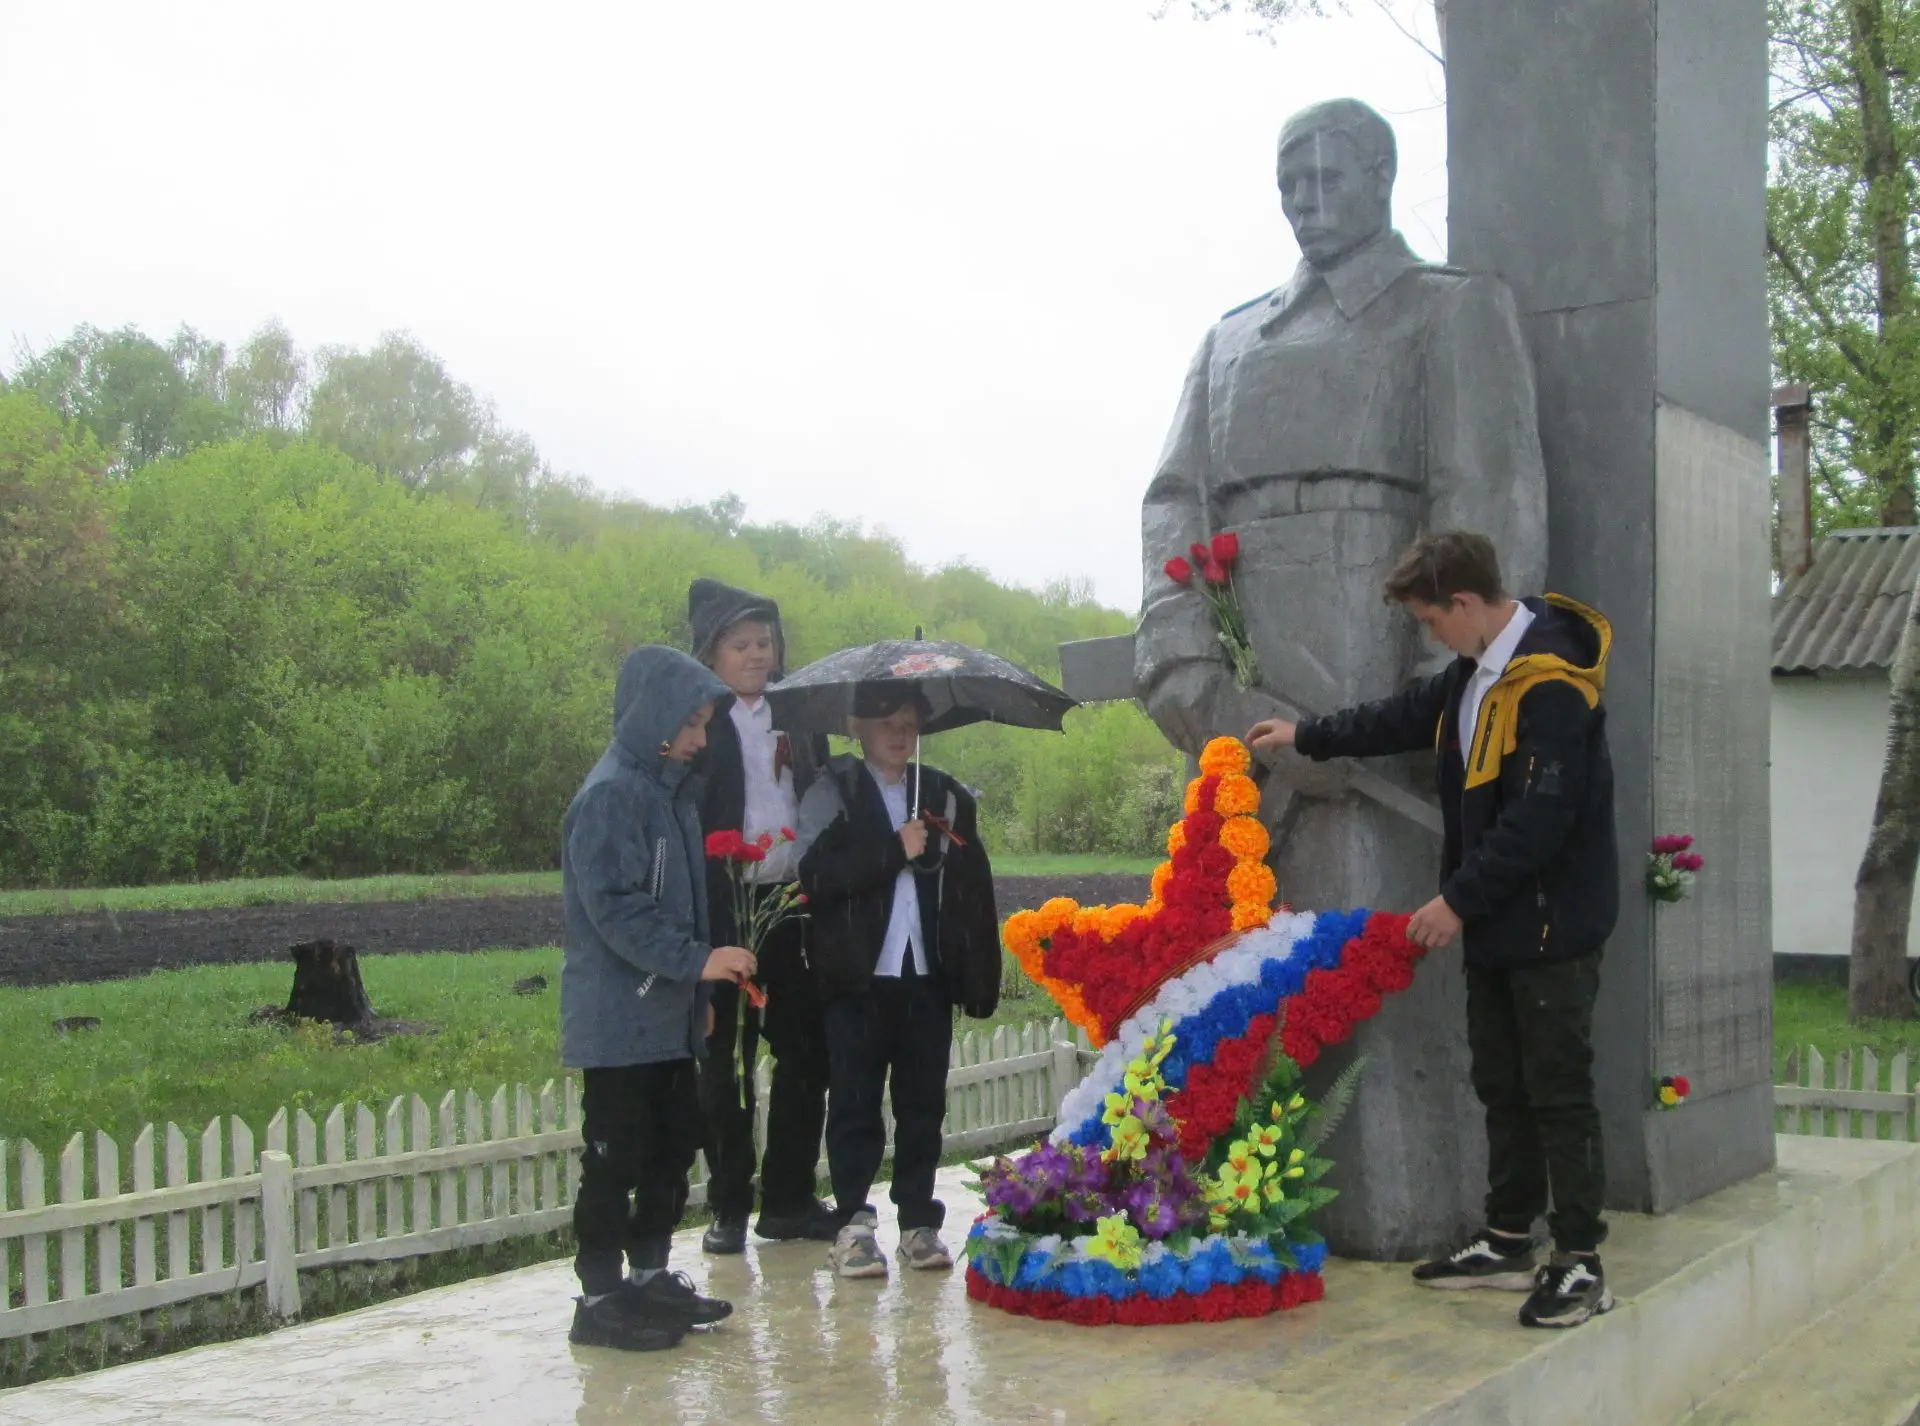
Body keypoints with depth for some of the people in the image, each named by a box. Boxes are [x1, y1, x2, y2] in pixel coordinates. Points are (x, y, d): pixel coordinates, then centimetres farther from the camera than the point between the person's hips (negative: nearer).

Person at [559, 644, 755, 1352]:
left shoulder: (667, 790, 15)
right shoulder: (610, 794, -15)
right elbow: (614, 907, -22)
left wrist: (702, 986, 17)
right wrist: (696, 960, -25)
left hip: (667, 1015, 9)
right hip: (620, 1018, -9)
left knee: (674, 1146, 14)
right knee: (615, 1156, -3)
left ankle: (649, 1276, 26)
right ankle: (600, 1299, 6)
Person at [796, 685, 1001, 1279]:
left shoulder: (946, 796, 13)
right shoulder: (832, 794, 2)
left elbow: (974, 887, 12)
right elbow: (817, 876, -12)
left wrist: (978, 972, 4)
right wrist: (895, 850, -14)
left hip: (928, 974, 3)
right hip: (859, 976, -3)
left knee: (924, 1102, 7)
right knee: (855, 1102, 0)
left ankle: (919, 1221, 15)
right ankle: (852, 1224, 5)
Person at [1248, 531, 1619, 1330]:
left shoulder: (1551, 682, -22)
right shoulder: (1478, 671, 10)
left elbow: (1540, 816, -26)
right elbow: (1409, 719, 27)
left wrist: (1461, 898, -20)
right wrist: (1306, 738, 34)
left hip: (1552, 926, -10)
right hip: (1495, 924, 10)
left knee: (1559, 1092, -3)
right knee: (1501, 1085, 15)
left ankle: (1580, 1264, 6)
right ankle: (1509, 1242, 25)